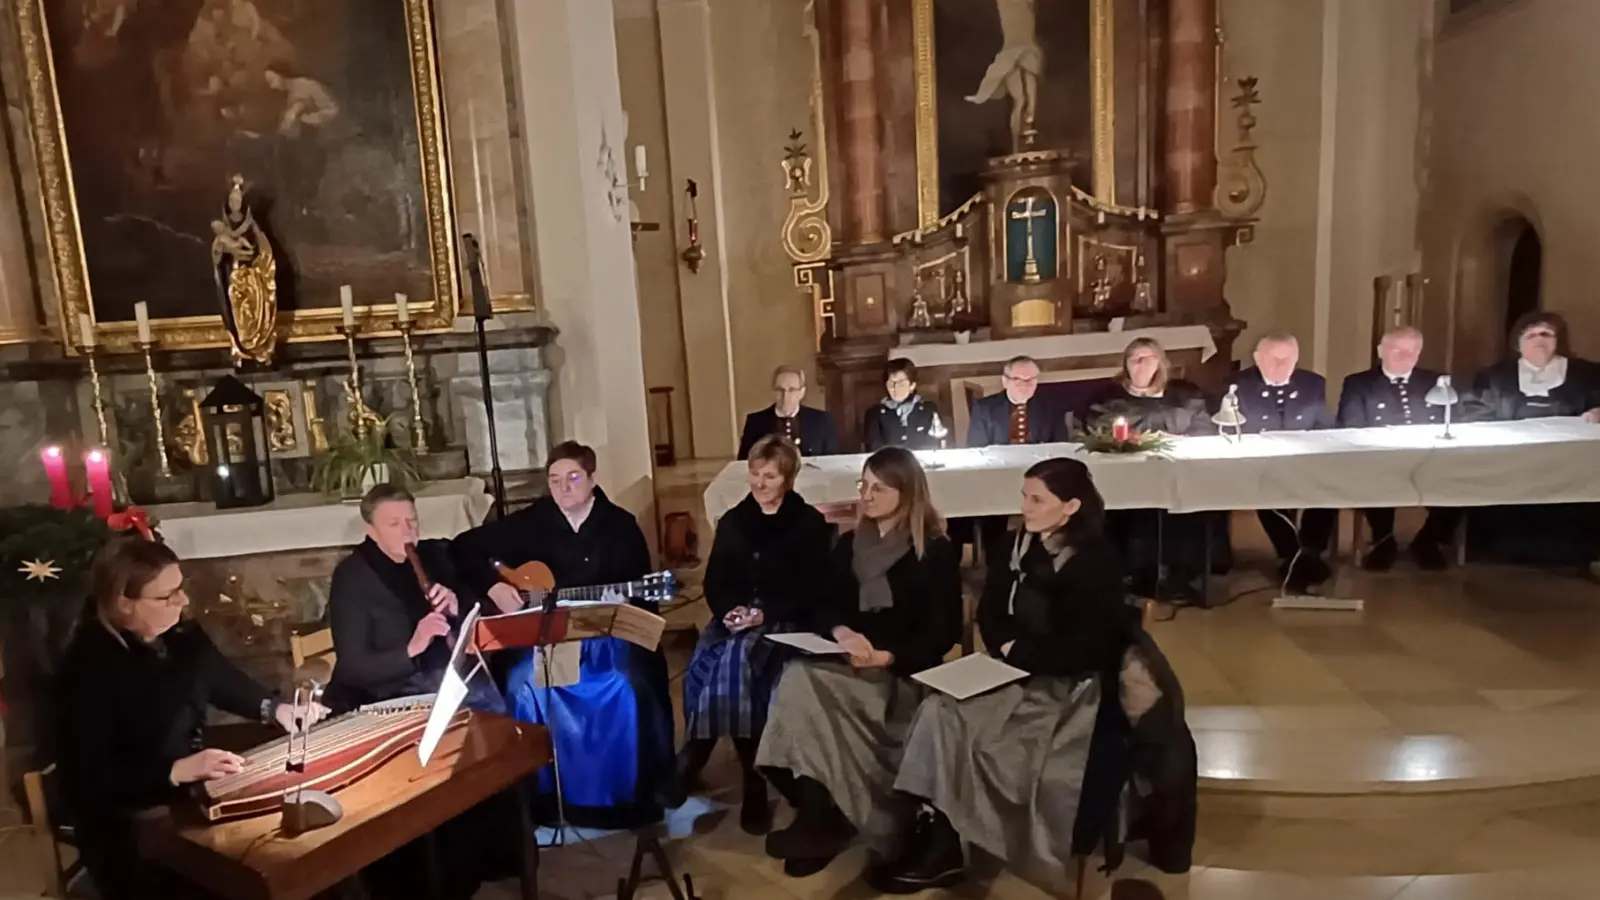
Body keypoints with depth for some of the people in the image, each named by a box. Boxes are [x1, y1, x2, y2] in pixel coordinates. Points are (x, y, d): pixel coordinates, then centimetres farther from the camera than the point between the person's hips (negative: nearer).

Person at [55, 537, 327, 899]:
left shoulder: (182, 635, 3)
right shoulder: (89, 669, -19)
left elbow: (224, 681, 19)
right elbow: (85, 778, -21)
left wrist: (275, 708, 2)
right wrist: (175, 771, -30)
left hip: (197, 791, 7)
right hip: (127, 825, -7)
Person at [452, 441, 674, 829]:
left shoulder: (621, 524, 2)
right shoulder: (532, 521, 2)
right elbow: (466, 546, 4)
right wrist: (493, 585, -10)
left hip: (606, 634, 0)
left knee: (631, 687, -25)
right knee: (524, 687, -26)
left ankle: (632, 793, -2)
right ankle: (543, 795, -6)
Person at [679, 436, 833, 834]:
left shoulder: (809, 523, 1)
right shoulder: (732, 521, 15)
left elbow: (812, 590, -5)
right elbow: (713, 582, 11)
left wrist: (765, 614, -18)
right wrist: (727, 610, -11)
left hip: (784, 622, -4)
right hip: (733, 618, 4)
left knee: (735, 663, -32)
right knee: (703, 665, -28)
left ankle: (754, 780, -20)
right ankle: (691, 760, -14)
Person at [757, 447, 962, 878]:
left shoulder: (935, 551, -2)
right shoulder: (850, 545, 15)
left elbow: (944, 632, -6)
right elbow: (822, 607, 11)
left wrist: (887, 657, -20)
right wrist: (841, 632, -13)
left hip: (903, 675, -5)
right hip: (848, 666, 5)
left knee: (805, 683, -29)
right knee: (796, 677, -27)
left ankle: (823, 819, -15)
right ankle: (822, 811, -17)